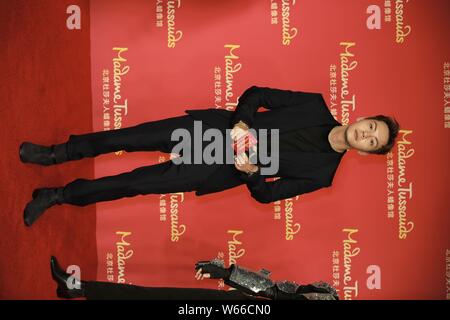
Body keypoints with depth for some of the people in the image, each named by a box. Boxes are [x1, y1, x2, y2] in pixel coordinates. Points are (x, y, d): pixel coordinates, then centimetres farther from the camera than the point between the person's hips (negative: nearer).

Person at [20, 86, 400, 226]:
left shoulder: (321, 172, -3)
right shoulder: (317, 106, 1)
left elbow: (267, 193, -3)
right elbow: (257, 93, 2)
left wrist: (250, 172, -24)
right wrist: (239, 121, -15)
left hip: (225, 169, -2)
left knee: (140, 182, -9)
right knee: (137, 137, -7)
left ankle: (60, 194, 7)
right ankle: (56, 153, 11)